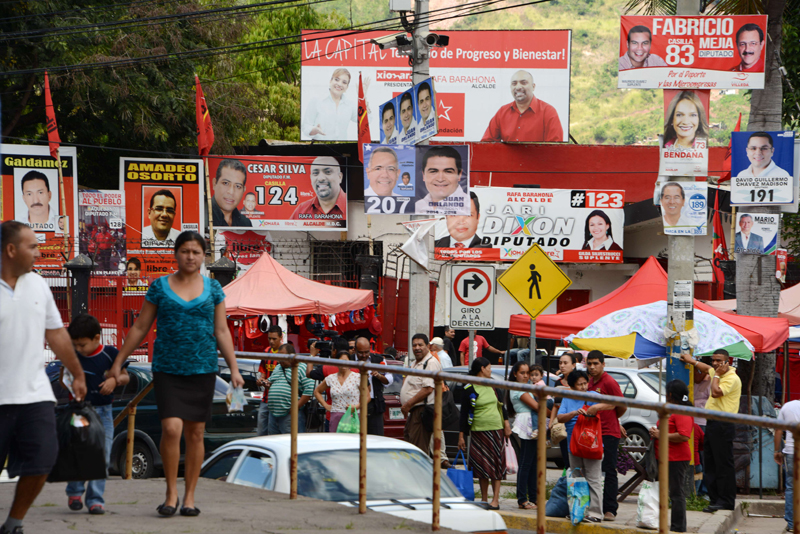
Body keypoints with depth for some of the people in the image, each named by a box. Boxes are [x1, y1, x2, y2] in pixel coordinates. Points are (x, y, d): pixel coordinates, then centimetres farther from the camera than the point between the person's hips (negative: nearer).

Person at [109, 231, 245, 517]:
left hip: (203, 369, 2)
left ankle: (189, 496, 14)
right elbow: (140, 328, 9)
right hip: (168, 368, -2)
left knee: (195, 433, 4)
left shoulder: (213, 288, 8)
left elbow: (222, 332, 9)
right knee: (171, 428, -15)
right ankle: (171, 493, -1)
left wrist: (234, 369, 2)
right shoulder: (160, 287, 5)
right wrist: (118, 362, 8)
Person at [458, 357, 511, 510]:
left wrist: (506, 424, 10)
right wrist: (461, 436, -6)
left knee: (496, 465, -3)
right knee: (482, 466, 2)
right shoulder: (469, 390, -3)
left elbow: (501, 405, 18)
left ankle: (495, 500, -3)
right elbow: (464, 413, -3)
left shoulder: (492, 386, 10)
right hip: (478, 432, -3)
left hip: (496, 430, 3)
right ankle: (484, 499, 11)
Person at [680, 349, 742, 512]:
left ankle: (725, 501, -7)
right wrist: (692, 361, 45)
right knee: (710, 464, 10)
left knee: (723, 464, -8)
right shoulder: (718, 374, 16)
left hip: (723, 426, -10)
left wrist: (716, 375, -14)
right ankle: (715, 499, 14)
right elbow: (707, 369, 39)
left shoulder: (732, 379, -13)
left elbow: (716, 392, -25)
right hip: (712, 424, 10)